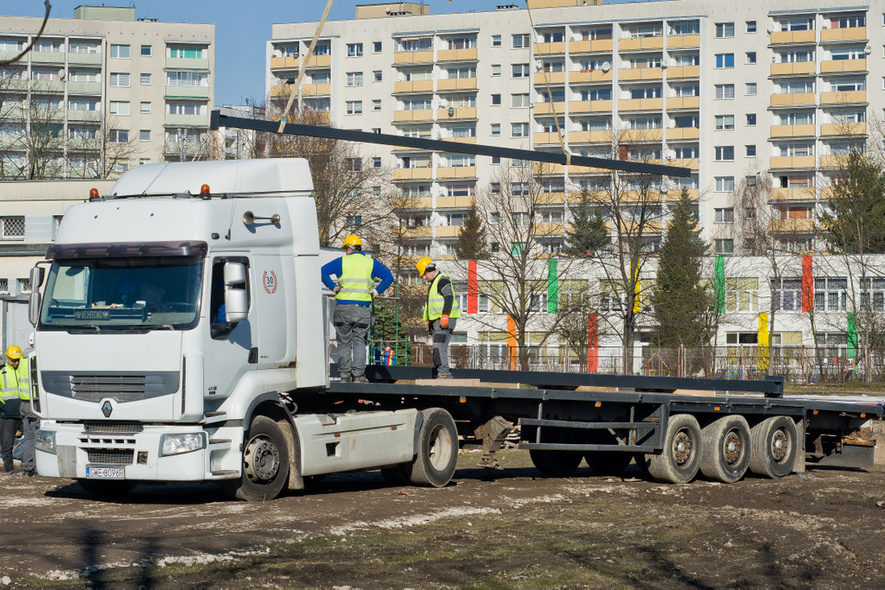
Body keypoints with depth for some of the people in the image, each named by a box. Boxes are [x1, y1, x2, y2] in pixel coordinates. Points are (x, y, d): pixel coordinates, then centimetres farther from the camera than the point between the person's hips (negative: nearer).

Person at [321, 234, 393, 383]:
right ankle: (358, 374, -5)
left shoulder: (342, 261, 4)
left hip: (343, 308, -1)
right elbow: (388, 277, 7)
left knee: (344, 342, 6)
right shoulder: (371, 263, 9)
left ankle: (344, 375, 4)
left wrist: (333, 287, 0)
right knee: (359, 342, 4)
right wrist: (377, 291, 6)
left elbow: (323, 272, -4)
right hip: (363, 309, 1)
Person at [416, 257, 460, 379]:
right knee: (437, 347, 7)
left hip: (444, 320, -10)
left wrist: (445, 316, -25)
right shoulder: (433, 283, 24)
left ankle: (443, 371, -21)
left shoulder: (443, 281, -8)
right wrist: (429, 322, 25)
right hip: (436, 321, 10)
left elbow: (449, 298, -18)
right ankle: (443, 373, 9)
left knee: (439, 346, -18)